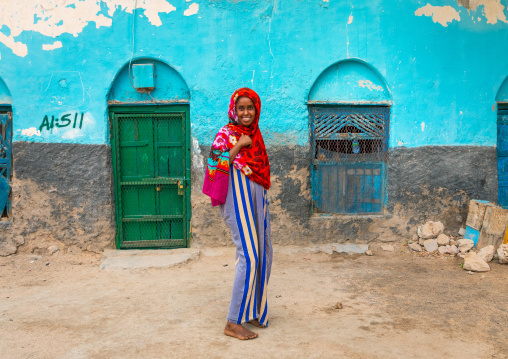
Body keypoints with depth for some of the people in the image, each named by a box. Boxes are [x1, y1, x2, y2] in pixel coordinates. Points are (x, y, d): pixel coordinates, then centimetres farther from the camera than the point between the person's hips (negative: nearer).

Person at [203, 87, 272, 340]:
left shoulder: (254, 134, 15)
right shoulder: (225, 134, -6)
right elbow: (215, 165, -19)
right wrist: (238, 145, -18)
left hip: (256, 198, 8)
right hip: (238, 198, -8)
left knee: (264, 254, 11)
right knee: (249, 255, -13)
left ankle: (253, 310, 25)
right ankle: (233, 323, -6)